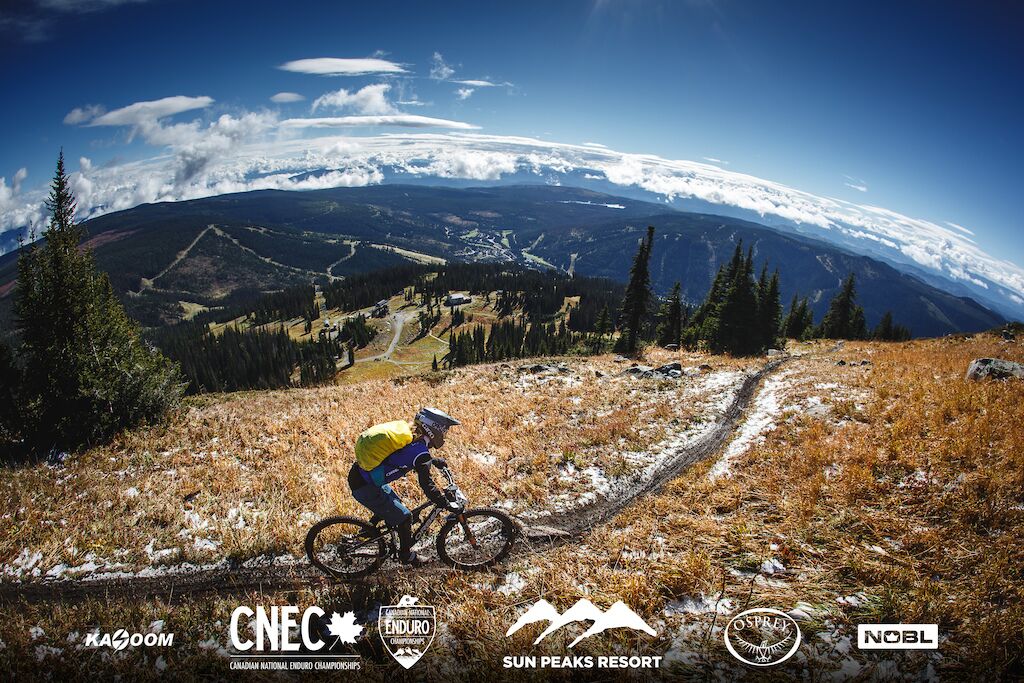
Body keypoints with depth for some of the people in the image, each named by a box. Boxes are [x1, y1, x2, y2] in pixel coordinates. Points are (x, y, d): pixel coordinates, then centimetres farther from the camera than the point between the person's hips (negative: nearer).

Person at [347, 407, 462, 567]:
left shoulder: (407, 435, 7)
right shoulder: (419, 450, -19)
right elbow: (427, 485, -22)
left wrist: (433, 460, 37)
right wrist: (448, 505, -14)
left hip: (358, 474, 9)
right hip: (365, 488, -9)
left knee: (394, 503, 28)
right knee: (404, 517, 4)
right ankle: (406, 555, 21)